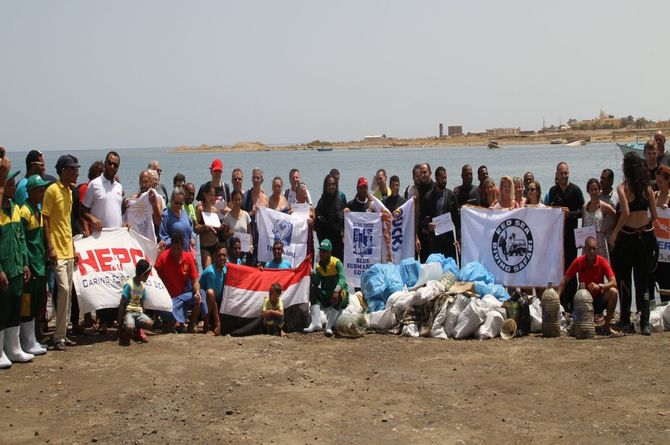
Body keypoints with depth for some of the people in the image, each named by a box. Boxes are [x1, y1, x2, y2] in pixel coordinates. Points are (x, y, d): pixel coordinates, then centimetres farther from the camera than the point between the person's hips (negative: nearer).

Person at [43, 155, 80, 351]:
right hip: (57, 250, -8)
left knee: (68, 291, 9)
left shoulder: (69, 191, 15)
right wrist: (50, 248, -18)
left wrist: (73, 247, 17)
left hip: (68, 250, 8)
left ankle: (63, 333, 16)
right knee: (64, 289, -13)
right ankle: (59, 337, -6)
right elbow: (45, 219, -13)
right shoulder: (52, 191, -10)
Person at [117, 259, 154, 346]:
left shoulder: (142, 286, 9)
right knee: (129, 328, -37)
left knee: (150, 324, -26)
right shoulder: (129, 285, -11)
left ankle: (138, 329, 8)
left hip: (138, 312, 5)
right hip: (128, 311, -5)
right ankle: (124, 332, 1)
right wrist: (120, 322, -13)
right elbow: (122, 305, -11)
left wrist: (142, 318, 6)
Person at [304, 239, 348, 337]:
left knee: (339, 295, -37)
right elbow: (316, 283, -8)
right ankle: (316, 323, -27)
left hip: (339, 293, -5)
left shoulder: (336, 263, -12)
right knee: (313, 289, -17)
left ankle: (329, 327, -34)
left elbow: (342, 279, -27)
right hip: (326, 295, 5)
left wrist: (336, 291, -45)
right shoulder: (318, 266, 3)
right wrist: (311, 271, -22)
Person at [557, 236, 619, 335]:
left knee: (613, 292, -32)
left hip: (599, 298, 0)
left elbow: (613, 283, -20)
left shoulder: (603, 262, -12)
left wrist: (599, 286, -38)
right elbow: (565, 281, -7)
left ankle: (607, 326, -16)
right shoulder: (578, 262, -11)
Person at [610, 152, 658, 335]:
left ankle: (625, 320, 17)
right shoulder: (647, 187, 1)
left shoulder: (623, 187, -11)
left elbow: (625, 213, -20)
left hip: (627, 236, -4)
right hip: (646, 236, 4)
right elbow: (654, 215, 2)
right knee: (643, 279, 8)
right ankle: (644, 322, 1)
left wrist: (614, 233, -10)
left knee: (623, 279, 11)